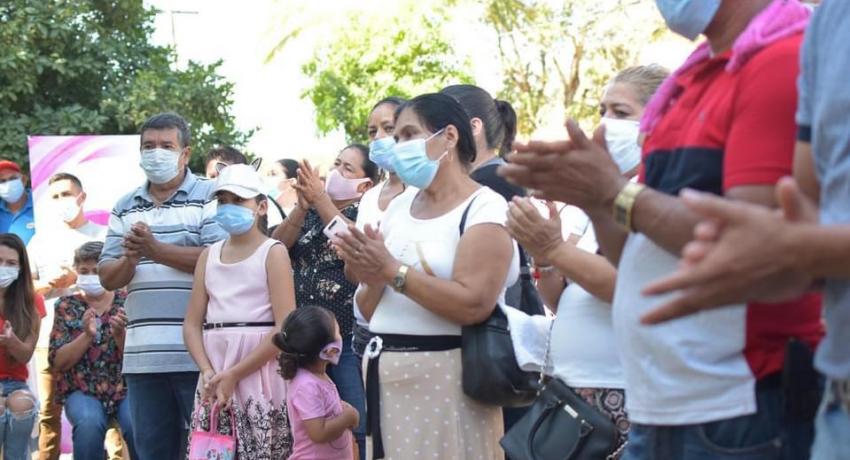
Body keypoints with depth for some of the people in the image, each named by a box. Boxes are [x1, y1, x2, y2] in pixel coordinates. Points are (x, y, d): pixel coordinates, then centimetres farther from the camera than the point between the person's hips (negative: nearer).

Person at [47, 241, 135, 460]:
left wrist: (119, 334, -20)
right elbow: (58, 362, -2)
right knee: (89, 422, -34)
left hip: (125, 387, 0)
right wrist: (87, 335, -17)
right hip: (82, 390, 0)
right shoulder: (66, 306, 6)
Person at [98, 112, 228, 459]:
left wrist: (155, 249, -14)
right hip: (142, 356, 5)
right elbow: (107, 278, 14)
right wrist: (129, 260, -8)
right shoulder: (125, 208, 17)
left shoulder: (210, 198, 1)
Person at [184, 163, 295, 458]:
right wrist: (208, 372, -9)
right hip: (215, 375, 5)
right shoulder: (208, 256, 13)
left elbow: (286, 328, -11)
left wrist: (235, 374, -15)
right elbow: (192, 324, 9)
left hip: (258, 373, -5)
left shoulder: (273, 253, -1)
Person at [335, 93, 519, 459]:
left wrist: (392, 270, -18)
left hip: (446, 377, -6)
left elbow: (473, 304, -20)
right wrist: (373, 280, -8)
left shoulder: (484, 208, -7)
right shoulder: (398, 208, 12)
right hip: (385, 374, 6)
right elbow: (369, 311, 14)